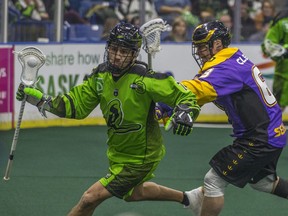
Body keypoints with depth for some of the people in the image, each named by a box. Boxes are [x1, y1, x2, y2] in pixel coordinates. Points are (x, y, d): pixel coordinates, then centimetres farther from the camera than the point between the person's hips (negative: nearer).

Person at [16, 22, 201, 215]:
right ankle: (185, 197, 57)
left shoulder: (144, 79, -26)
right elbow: (75, 106, -1)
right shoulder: (100, 75, -7)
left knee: (90, 199, -12)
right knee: (132, 193, 35)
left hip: (140, 159, -8)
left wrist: (185, 112, -42)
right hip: (118, 152, 8)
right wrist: (38, 99, -10)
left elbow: (184, 95, -20)